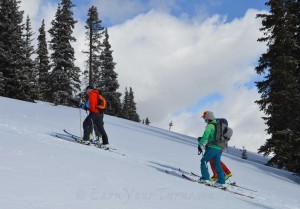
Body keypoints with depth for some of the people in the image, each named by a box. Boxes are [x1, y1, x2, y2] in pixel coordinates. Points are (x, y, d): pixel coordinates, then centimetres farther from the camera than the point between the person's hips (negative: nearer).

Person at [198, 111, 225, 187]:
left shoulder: (210, 126, -7)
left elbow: (205, 136, -19)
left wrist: (200, 144, -18)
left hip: (213, 147, -8)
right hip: (220, 148, 8)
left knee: (204, 161, 0)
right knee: (217, 164, 12)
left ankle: (205, 178, -7)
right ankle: (221, 181, 9)